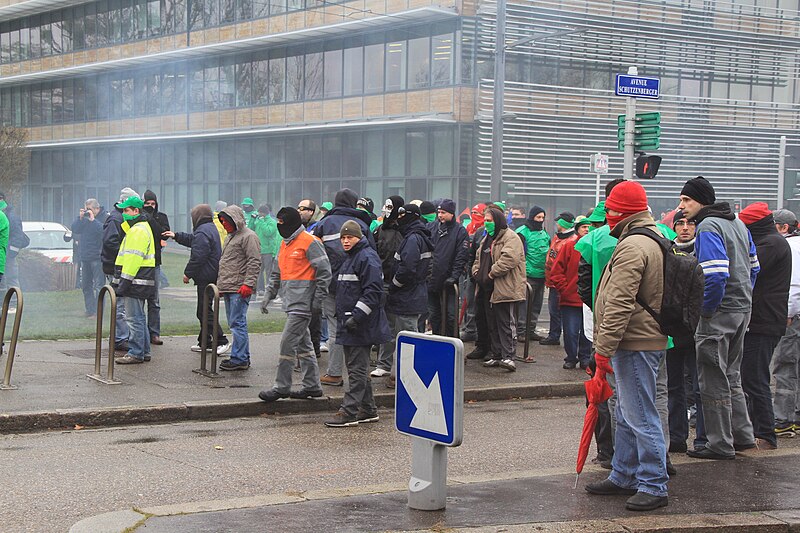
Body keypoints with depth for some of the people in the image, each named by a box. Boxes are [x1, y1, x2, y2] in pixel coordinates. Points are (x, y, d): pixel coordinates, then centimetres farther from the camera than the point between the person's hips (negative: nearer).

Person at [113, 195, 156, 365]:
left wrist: (124, 282, -21)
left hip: (136, 281, -11)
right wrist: (119, 281, 23)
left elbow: (133, 259, -22)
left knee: (134, 318, -7)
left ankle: (136, 353, -4)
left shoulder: (138, 230, -15)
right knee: (138, 318, 16)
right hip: (139, 283, 11)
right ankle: (144, 352, 21)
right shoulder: (139, 228, 20)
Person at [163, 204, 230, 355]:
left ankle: (222, 341, -11)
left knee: (205, 311, -8)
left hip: (205, 278, -11)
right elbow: (192, 240, 33)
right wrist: (176, 236, 40)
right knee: (203, 310, 17)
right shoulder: (211, 228, 17)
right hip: (211, 276, 11)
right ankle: (204, 342, 23)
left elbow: (197, 257, -21)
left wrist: (188, 273, -11)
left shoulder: (202, 232, -18)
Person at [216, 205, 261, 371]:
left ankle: (239, 359, -9)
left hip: (239, 290, -10)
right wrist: (220, 283, 25)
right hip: (228, 288, 10)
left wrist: (248, 284, -22)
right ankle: (243, 357, 15)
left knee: (237, 323, -10)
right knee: (234, 323, 10)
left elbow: (254, 263, -16)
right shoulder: (231, 236, 22)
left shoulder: (248, 236, -9)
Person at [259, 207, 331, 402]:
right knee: (303, 344, 13)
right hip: (291, 303, 9)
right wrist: (269, 294, 13)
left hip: (302, 304, -9)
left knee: (288, 343, -9)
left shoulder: (309, 242, -12)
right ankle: (312, 386, 20)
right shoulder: (285, 243, 16)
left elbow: (325, 271, -13)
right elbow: (277, 273, 24)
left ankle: (282, 387, -3)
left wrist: (317, 300, -15)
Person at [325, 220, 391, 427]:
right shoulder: (350, 258, 19)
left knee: (357, 369, -7)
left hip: (361, 325, -11)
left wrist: (357, 316, -24)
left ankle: (349, 412, -5)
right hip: (350, 323, 11)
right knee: (358, 368, 14)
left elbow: (373, 291, -20)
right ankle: (368, 410, 21)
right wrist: (341, 316, 22)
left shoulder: (367, 258, -13)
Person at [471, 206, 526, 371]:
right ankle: (496, 355, 19)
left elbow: (508, 259, -25)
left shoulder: (511, 238, -10)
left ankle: (509, 356, -12)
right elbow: (478, 260, 29)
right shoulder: (487, 239, 20)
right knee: (492, 325, 12)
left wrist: (491, 274, -19)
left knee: (506, 324, -10)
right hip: (488, 290, 9)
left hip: (505, 289, -9)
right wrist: (477, 273, 8)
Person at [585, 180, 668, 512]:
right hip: (645, 341, 11)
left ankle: (653, 486, -2)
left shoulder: (632, 247, -18)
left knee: (641, 416, -6)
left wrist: (604, 347, -19)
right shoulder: (655, 240, 17)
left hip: (635, 346, -11)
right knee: (627, 415, 18)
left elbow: (619, 304, -23)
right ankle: (624, 477, 27)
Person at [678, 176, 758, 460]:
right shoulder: (737, 223, 12)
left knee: (713, 380, 0)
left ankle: (720, 444, 7)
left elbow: (716, 275, -27)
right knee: (731, 375, 20)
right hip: (743, 309, 9)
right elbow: (753, 266, 19)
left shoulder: (708, 227, -17)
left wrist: (706, 311, -17)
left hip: (719, 312, -9)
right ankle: (742, 434, 26)